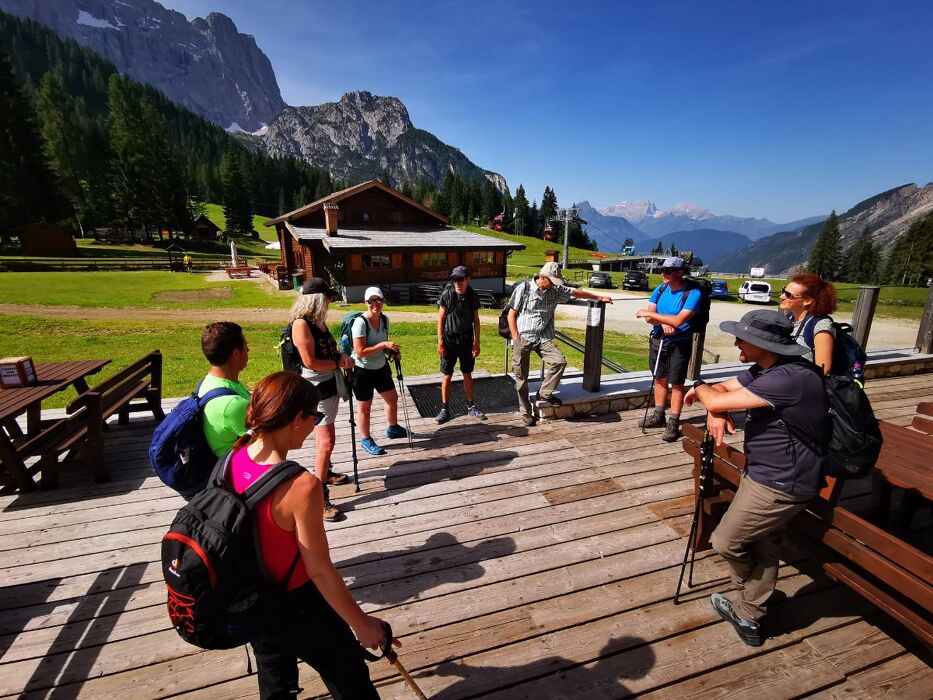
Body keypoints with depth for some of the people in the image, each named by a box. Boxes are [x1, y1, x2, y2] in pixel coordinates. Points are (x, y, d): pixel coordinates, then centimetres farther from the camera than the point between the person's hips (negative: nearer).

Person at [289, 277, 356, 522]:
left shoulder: (319, 321, 8)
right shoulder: (301, 323, -19)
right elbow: (310, 362, -22)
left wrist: (341, 356, -1)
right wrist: (339, 363, -11)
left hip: (330, 385, 9)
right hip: (316, 389, -9)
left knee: (325, 436, 23)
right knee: (326, 442, -10)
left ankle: (326, 472, 43)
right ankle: (320, 497, -2)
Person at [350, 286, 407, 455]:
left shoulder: (384, 319, -1)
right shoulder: (360, 322, -23)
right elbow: (360, 352, -26)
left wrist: (392, 351, -5)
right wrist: (383, 345, -28)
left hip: (381, 368, 7)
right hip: (363, 371, -7)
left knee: (392, 398, 20)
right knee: (365, 407, 9)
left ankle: (392, 428, 46)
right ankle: (366, 440, 30)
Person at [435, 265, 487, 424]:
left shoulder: (473, 296, -4)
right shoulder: (447, 294, -10)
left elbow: (476, 320, 3)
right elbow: (441, 319, -5)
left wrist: (476, 343, 0)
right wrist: (440, 342, -9)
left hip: (466, 340, 2)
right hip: (449, 339, -2)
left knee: (467, 374, 11)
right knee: (447, 375, 4)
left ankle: (470, 407, 24)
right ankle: (444, 409, 15)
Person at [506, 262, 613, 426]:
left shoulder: (555, 290, 6)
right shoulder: (523, 289, -5)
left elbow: (576, 292, 19)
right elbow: (511, 315, -4)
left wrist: (599, 297, 23)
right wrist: (516, 339, -10)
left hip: (543, 338, 4)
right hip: (523, 338, -3)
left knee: (559, 361, -18)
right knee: (521, 377, 0)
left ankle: (545, 393, 5)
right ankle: (526, 412, 17)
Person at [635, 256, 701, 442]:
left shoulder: (692, 293, -17)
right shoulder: (660, 289, 0)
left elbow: (678, 320, -27)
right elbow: (649, 317, -4)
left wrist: (651, 314, -20)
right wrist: (663, 323, -23)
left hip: (679, 344, -5)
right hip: (658, 341, 6)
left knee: (676, 383, 1)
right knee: (659, 379, 15)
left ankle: (673, 424, 11)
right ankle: (658, 416, 29)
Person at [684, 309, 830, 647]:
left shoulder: (789, 379, -30)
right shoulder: (764, 369, 1)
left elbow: (715, 400, -31)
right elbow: (722, 390, 9)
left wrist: (700, 389, -8)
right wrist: (717, 413, -13)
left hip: (779, 485, -10)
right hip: (766, 474, 10)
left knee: (726, 542, 6)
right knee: (764, 544, 20)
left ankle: (747, 611, 36)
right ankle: (748, 618, 37)